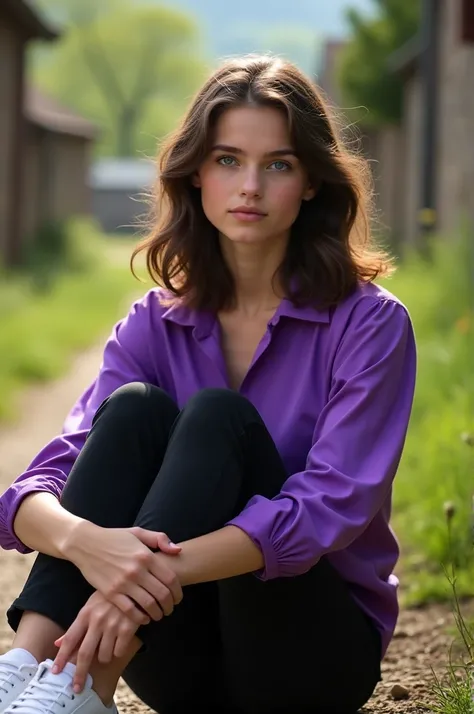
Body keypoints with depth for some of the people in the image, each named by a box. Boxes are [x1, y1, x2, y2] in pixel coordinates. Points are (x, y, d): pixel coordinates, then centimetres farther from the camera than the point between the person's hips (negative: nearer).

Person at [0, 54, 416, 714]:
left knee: (217, 418, -26)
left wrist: (167, 567, -39)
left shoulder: (370, 324, -8)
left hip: (316, 648, -3)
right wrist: (82, 538, -36)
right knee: (135, 408, -20)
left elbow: (333, 503, -23)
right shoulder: (156, 325, 3)